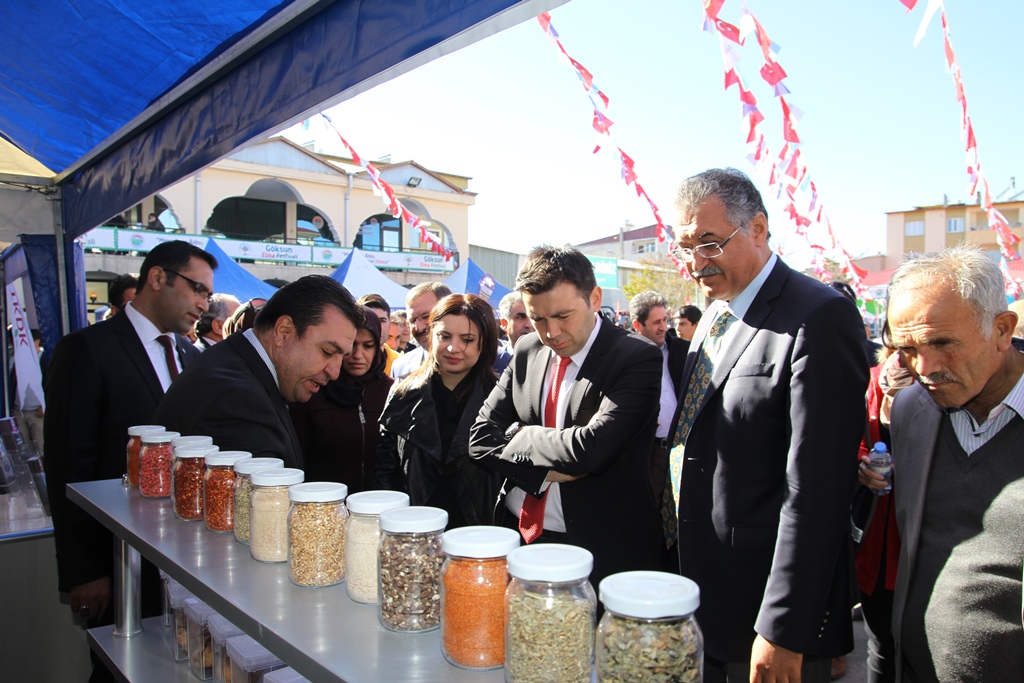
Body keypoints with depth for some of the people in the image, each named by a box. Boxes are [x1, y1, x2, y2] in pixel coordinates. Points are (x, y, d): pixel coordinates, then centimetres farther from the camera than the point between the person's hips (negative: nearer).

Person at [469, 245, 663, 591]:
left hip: (602, 551, -5)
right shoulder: (527, 351, 4)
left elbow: (591, 448, -27)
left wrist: (522, 437, -10)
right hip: (518, 535, 5)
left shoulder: (637, 358, -15)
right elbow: (481, 438, 1)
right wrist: (544, 471, -14)